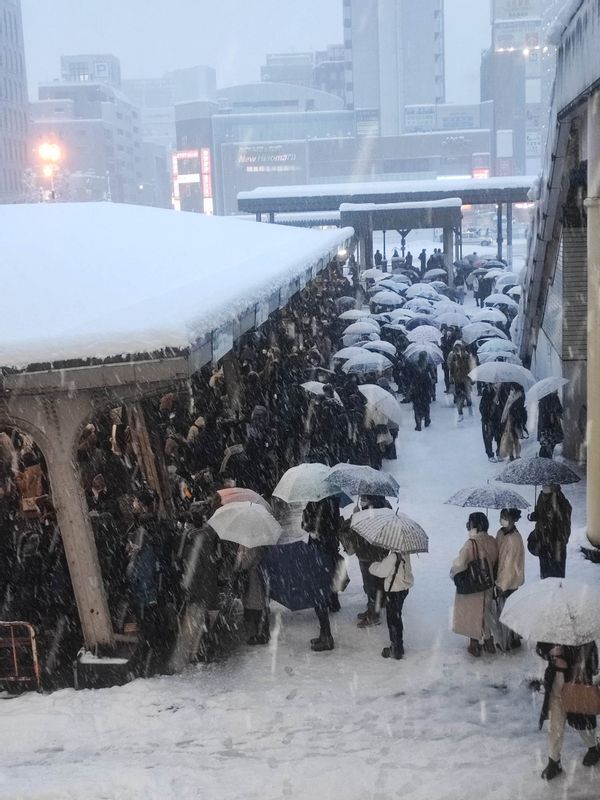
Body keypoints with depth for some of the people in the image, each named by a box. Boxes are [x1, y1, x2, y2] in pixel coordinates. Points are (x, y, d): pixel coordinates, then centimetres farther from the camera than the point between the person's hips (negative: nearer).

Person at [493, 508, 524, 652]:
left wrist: (504, 585, -15)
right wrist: (498, 581, 10)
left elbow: (511, 564, -20)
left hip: (509, 582, -7)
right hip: (501, 579, 7)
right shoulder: (501, 533, 0)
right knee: (500, 609, 18)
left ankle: (510, 642, 23)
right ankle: (502, 639, 34)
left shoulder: (514, 539, -24)